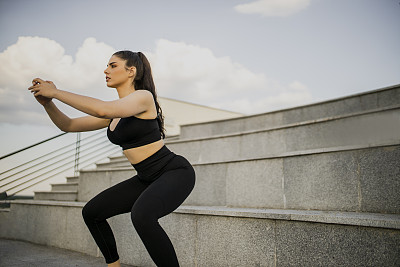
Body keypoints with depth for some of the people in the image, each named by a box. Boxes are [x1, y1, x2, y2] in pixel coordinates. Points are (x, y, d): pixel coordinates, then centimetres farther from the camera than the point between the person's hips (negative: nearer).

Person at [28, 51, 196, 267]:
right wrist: (47, 102, -5)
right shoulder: (114, 112, 10)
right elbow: (68, 125, 12)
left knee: (141, 215, -36)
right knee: (92, 212, 9)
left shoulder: (143, 96, -15)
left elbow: (102, 110, -33)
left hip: (176, 172, -9)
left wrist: (56, 92, -23)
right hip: (148, 179, 9)